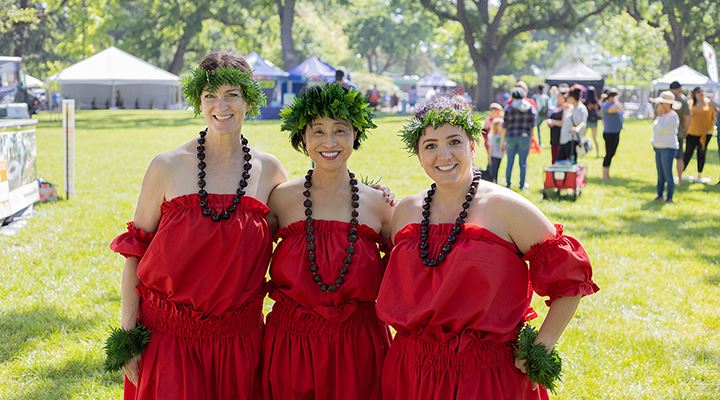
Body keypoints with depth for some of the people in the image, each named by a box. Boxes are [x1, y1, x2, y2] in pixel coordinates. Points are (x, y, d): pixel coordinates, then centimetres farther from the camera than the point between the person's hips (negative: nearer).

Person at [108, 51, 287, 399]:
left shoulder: (269, 171, 3)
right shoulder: (168, 167, -4)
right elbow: (134, 252, -1)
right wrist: (128, 336, -5)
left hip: (238, 341, 2)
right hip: (168, 337, -2)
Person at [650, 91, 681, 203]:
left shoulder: (673, 116, -14)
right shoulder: (662, 115, 12)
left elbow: (662, 128, -24)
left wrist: (660, 115, -15)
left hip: (668, 148, -9)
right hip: (659, 147, 9)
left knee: (667, 174, -6)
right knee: (660, 173, 12)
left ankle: (669, 197, -2)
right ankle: (660, 195, 17)